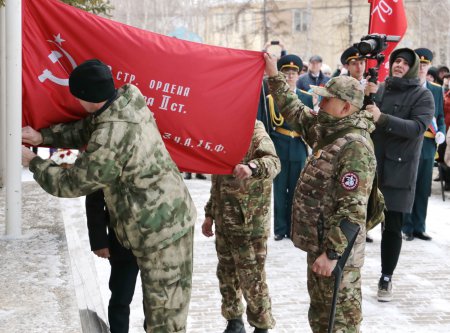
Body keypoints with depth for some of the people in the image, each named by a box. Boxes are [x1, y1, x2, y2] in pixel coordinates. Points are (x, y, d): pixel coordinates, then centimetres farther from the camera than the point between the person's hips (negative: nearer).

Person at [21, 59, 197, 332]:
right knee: (166, 306, 17)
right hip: (173, 216, 9)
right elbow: (87, 128, 17)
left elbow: (71, 184, -11)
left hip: (159, 230, -9)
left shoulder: (109, 144, -27)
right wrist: (43, 136, 10)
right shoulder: (129, 101, -1)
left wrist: (33, 163, 5)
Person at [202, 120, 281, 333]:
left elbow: (273, 162, -35)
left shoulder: (256, 134, -13)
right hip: (224, 223, 8)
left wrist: (252, 168, -55)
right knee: (226, 275, 16)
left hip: (250, 225, -8)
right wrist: (210, 214, 18)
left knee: (252, 280, -1)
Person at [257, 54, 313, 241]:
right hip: (278, 149, -1)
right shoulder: (270, 98, 1)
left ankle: (294, 228, 16)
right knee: (279, 190, 4)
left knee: (296, 190, 7)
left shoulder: (307, 98, 7)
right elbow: (264, 125, 1)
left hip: (299, 150, 1)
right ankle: (280, 229, 13)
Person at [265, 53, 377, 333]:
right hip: (319, 242, 9)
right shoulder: (328, 130, 7)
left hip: (337, 250, -9)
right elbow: (295, 111, 23)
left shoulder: (355, 147, -22)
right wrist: (274, 75, 21)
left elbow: (352, 209, -26)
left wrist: (332, 252, -26)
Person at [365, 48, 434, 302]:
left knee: (393, 228, 4)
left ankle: (386, 279, 16)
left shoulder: (422, 95, -2)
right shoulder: (379, 89, 10)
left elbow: (418, 127, -18)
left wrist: (382, 118, -27)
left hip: (399, 170, -3)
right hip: (369, 166, 3)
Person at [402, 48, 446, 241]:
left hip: (428, 146, 4)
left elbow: (440, 116, 16)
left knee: (423, 189, 8)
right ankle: (407, 228, 9)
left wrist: (441, 132, -2)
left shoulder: (436, 90, 12)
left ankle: (419, 227, 17)